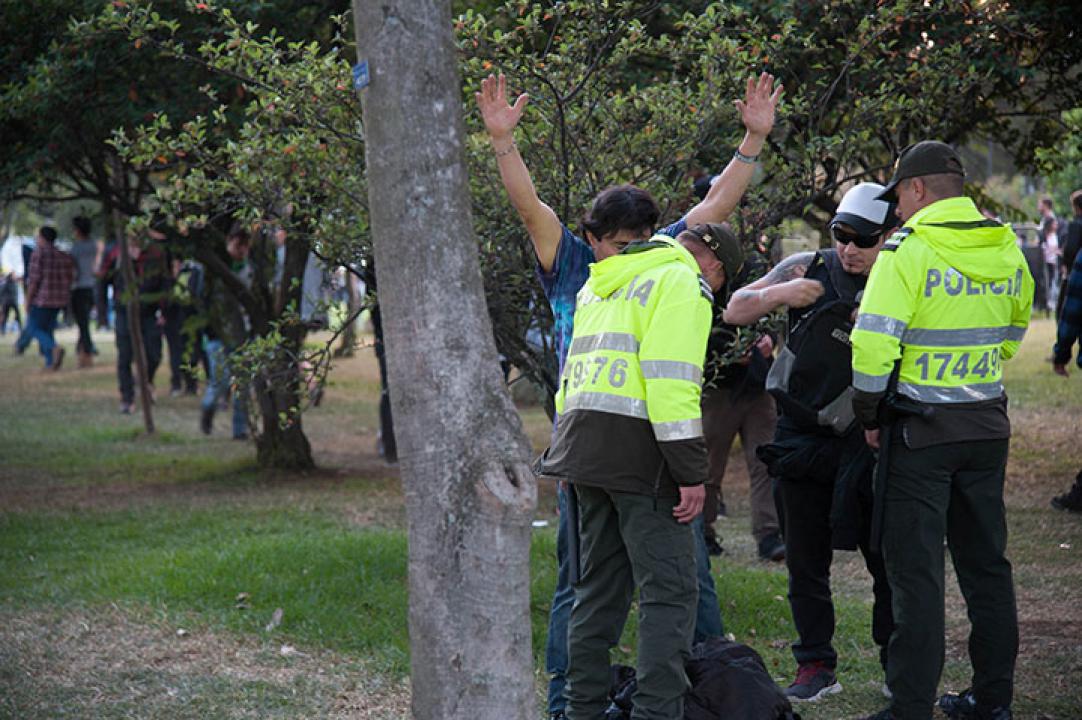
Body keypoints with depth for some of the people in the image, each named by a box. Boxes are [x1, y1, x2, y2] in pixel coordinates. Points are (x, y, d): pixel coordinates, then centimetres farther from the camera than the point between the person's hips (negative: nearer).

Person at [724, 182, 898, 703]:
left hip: (869, 443, -1)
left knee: (889, 561, 2)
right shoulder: (808, 270, 1)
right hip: (806, 440, 1)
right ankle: (816, 666, 17)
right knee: (806, 562, 7)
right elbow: (734, 312, 2)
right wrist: (779, 294, -16)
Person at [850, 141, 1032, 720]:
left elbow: (873, 346, -18)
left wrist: (870, 415, -5)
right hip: (988, 427, 6)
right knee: (986, 563, 15)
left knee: (915, 571, -2)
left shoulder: (908, 250, -15)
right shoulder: (1006, 250, 6)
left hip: (921, 432, -6)